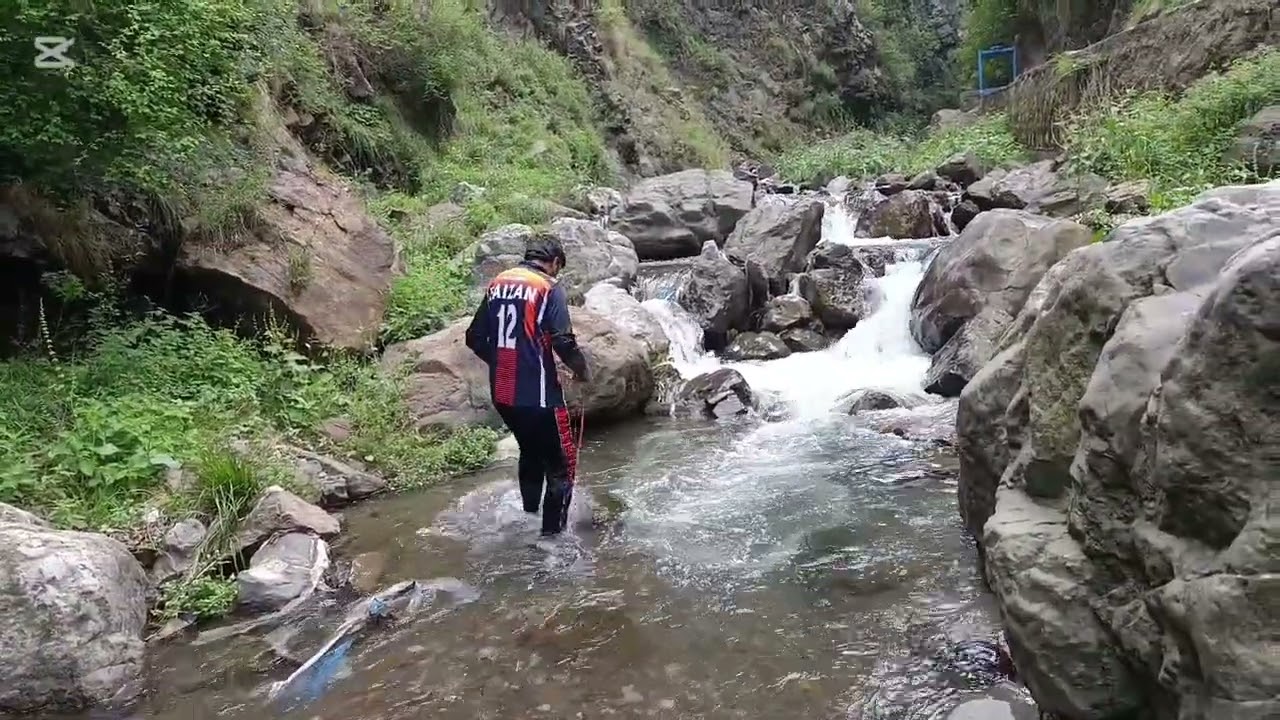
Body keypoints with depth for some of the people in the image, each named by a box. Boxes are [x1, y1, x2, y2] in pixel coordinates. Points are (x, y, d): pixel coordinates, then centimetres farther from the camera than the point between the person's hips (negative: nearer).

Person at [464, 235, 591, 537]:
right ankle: (552, 532, 5)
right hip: (537, 393, -7)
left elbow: (475, 338, 12)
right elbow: (563, 342, -18)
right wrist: (582, 371, -1)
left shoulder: (497, 283, 10)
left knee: (531, 454, 27)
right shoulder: (548, 287, -9)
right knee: (561, 464, 6)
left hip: (502, 393, 7)